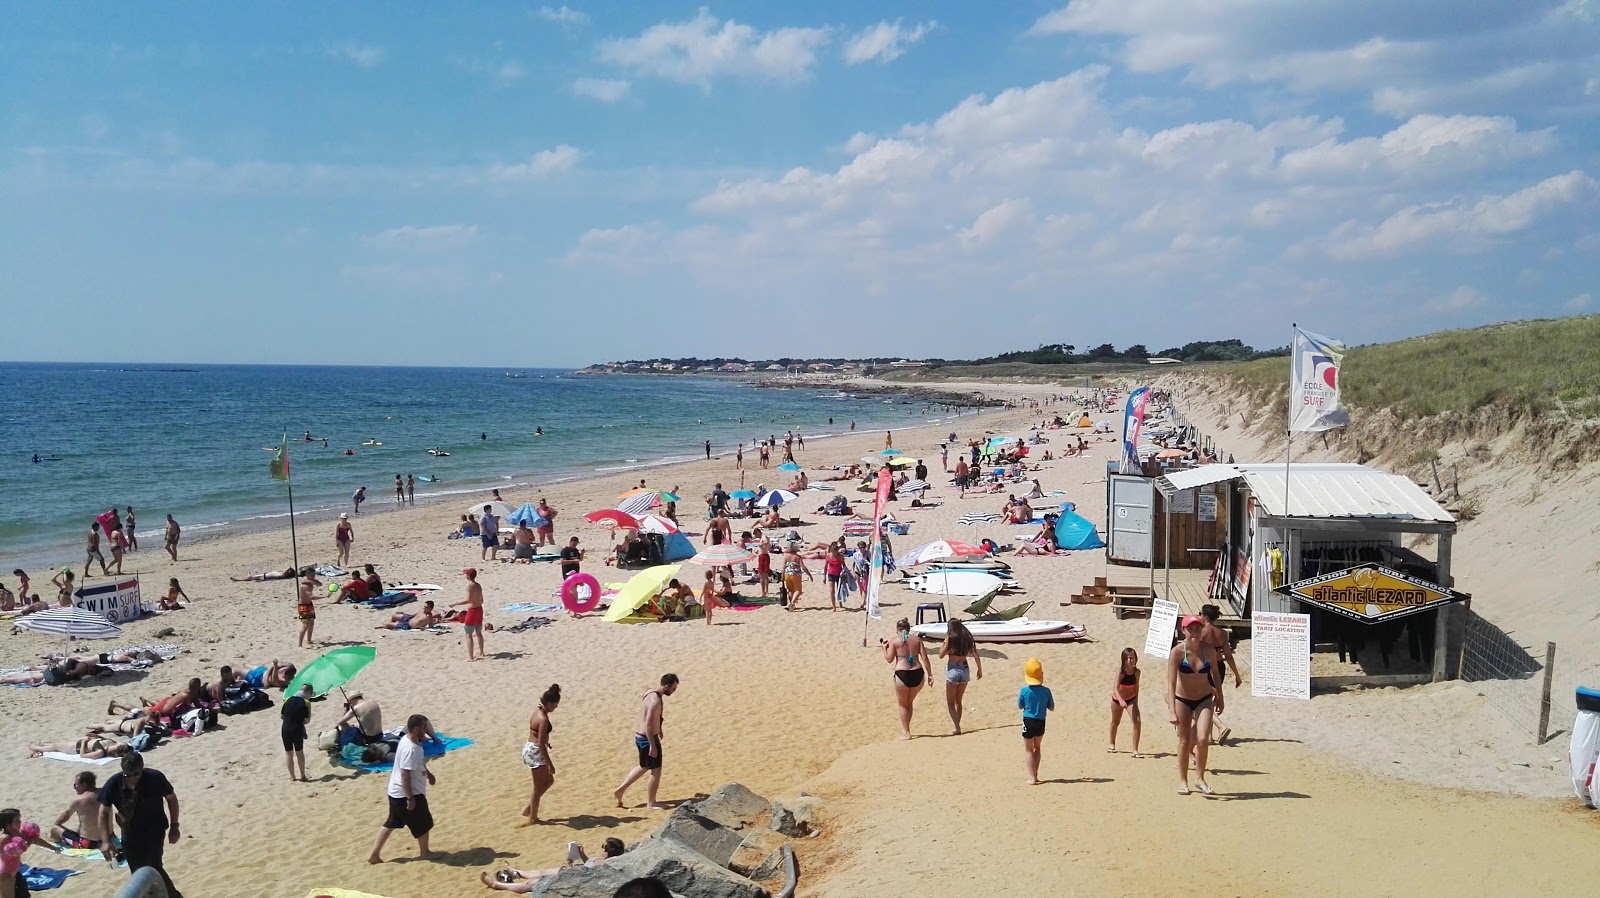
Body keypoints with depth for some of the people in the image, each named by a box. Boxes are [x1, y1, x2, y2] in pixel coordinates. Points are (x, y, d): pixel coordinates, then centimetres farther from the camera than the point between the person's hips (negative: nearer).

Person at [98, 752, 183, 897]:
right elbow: (104, 813, -8)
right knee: (138, 874, 9)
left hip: (154, 832, -3)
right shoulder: (114, 784, -19)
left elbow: (171, 798, -5)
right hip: (130, 834, 3)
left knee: (153, 868, -13)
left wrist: (174, 827, -2)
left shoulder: (155, 778, -22)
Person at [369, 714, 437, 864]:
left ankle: (374, 854, 23)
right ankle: (425, 853, 28)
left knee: (391, 823, 18)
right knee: (423, 824, 10)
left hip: (397, 792, 10)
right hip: (406, 794, -10)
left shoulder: (410, 740, 3)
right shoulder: (410, 749, -28)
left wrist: (428, 774, 31)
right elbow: (405, 775, -28)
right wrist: (410, 798, -25)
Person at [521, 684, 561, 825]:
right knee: (539, 788, 6)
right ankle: (532, 819, 19)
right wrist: (550, 764, -18)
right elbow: (541, 744, -23)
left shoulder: (537, 712, 6)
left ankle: (528, 809, 25)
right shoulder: (543, 719, -23)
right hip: (536, 753, -10)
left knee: (549, 780, 21)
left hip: (529, 749, 10)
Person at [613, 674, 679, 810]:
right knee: (656, 771, 4)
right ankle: (651, 803, 16)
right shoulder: (656, 701, -26)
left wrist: (658, 729, 32)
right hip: (648, 739, -10)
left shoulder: (651, 693, 5)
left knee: (643, 767, 25)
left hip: (641, 737, 10)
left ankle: (619, 790, 29)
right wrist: (652, 746, -24)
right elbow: (648, 725, -27)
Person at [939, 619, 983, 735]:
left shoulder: (950, 638, -6)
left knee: (950, 702, 5)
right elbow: (976, 656, 4)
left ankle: (957, 728, -4)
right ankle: (957, 727, 19)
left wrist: (943, 644, 5)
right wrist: (980, 670, 14)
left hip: (952, 669, -5)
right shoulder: (967, 638, 6)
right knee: (958, 701, 19)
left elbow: (941, 654, -10)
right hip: (965, 669, 5)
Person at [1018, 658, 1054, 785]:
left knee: (1029, 749, 7)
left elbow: (1020, 706, -2)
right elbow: (1051, 708, 1)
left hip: (1028, 722, -3)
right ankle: (1035, 775, 28)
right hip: (1041, 723, 3)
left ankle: (1032, 778, 1)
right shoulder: (1046, 691, -8)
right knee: (1037, 748, 22)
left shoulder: (1025, 690, -14)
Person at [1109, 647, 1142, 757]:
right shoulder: (1120, 670, -27)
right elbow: (1115, 688, -37)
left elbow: (1136, 687, 1)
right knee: (1115, 722, 20)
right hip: (1117, 699, -1)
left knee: (1137, 721, -18)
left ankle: (1135, 750, -13)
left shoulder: (1136, 672, -16)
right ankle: (1112, 744, 45)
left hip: (1131, 699, 1)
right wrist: (1121, 700, -52)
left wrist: (1136, 702, 7)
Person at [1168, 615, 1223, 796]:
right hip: (1182, 700, -1)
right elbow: (1171, 683, -22)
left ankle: (1200, 779, 6)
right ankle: (1183, 781, 22)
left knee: (1203, 739, -12)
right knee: (1184, 741, 8)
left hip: (1204, 700, 1)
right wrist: (1172, 711, -28)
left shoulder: (1209, 650, -12)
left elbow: (1215, 675, 7)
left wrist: (1220, 698, 14)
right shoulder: (1177, 652, -19)